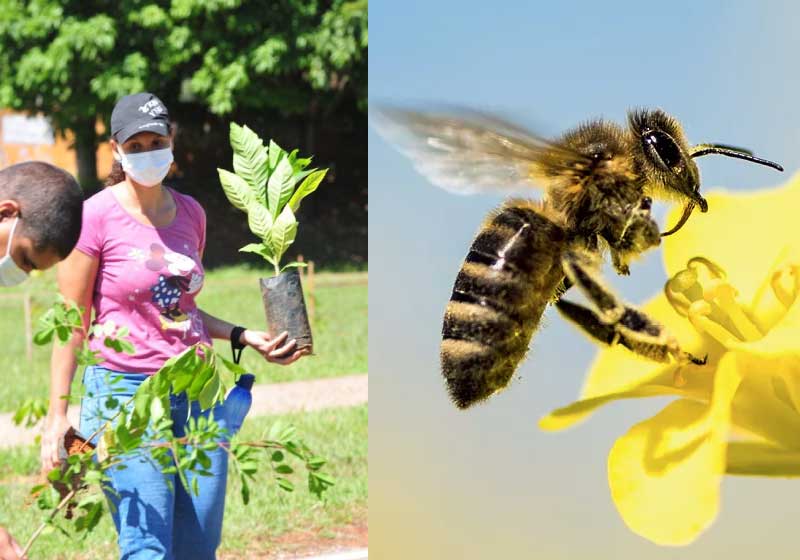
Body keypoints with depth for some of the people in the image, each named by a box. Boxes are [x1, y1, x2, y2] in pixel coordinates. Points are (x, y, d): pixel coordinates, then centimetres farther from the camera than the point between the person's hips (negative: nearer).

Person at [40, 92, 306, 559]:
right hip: (126, 389, -6)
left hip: (200, 387, 6)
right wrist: (57, 415, -7)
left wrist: (249, 337, 9)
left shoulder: (191, 213, 9)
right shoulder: (97, 216, -7)